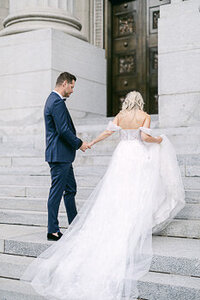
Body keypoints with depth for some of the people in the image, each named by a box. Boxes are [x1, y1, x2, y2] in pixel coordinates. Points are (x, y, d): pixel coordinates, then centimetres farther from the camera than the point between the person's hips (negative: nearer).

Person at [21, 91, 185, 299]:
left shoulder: (120, 116, 9)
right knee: (136, 199, 0)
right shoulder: (145, 116, 1)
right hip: (138, 157, -3)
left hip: (121, 155, 3)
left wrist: (91, 143, 12)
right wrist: (158, 140, 9)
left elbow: (108, 132, -1)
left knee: (114, 196, 3)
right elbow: (145, 136, -11)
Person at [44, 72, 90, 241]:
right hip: (59, 155, -11)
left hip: (63, 156, 11)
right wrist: (79, 143, -10)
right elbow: (63, 130, -22)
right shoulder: (57, 102, -17)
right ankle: (53, 231, 5)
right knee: (57, 192, -4)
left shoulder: (53, 100, 17)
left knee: (70, 189, 17)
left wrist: (76, 141, 15)